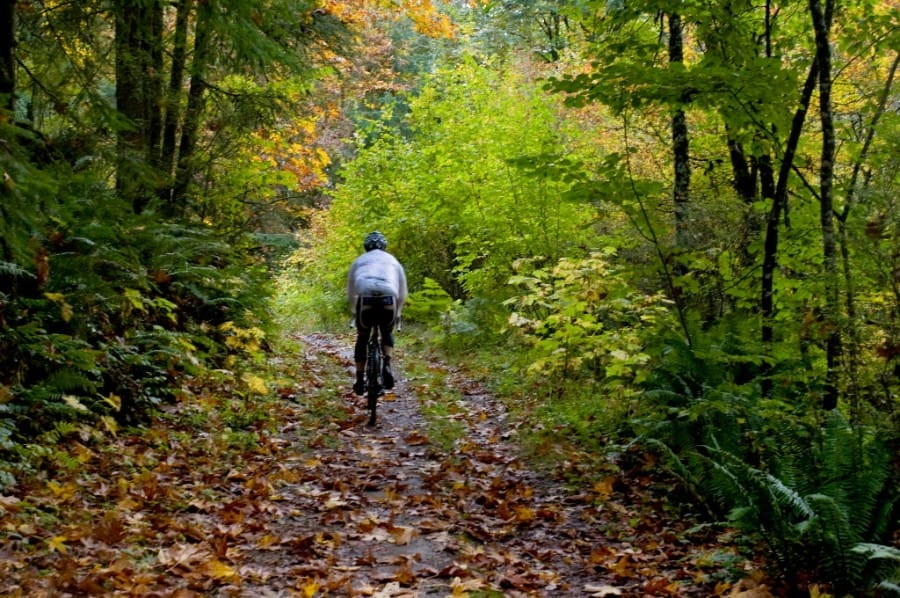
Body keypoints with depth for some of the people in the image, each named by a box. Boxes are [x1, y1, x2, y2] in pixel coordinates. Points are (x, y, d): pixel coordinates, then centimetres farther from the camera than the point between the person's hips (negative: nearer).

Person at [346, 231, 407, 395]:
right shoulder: (392, 260, 29)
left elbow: (350, 294, 29)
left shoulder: (358, 261, 28)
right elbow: (403, 293, 30)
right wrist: (397, 312, 42)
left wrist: (355, 312, 43)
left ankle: (360, 380, 18)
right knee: (387, 334, 27)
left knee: (362, 338, 21)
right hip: (388, 300, 0)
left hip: (365, 299, 0)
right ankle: (387, 365, 2)